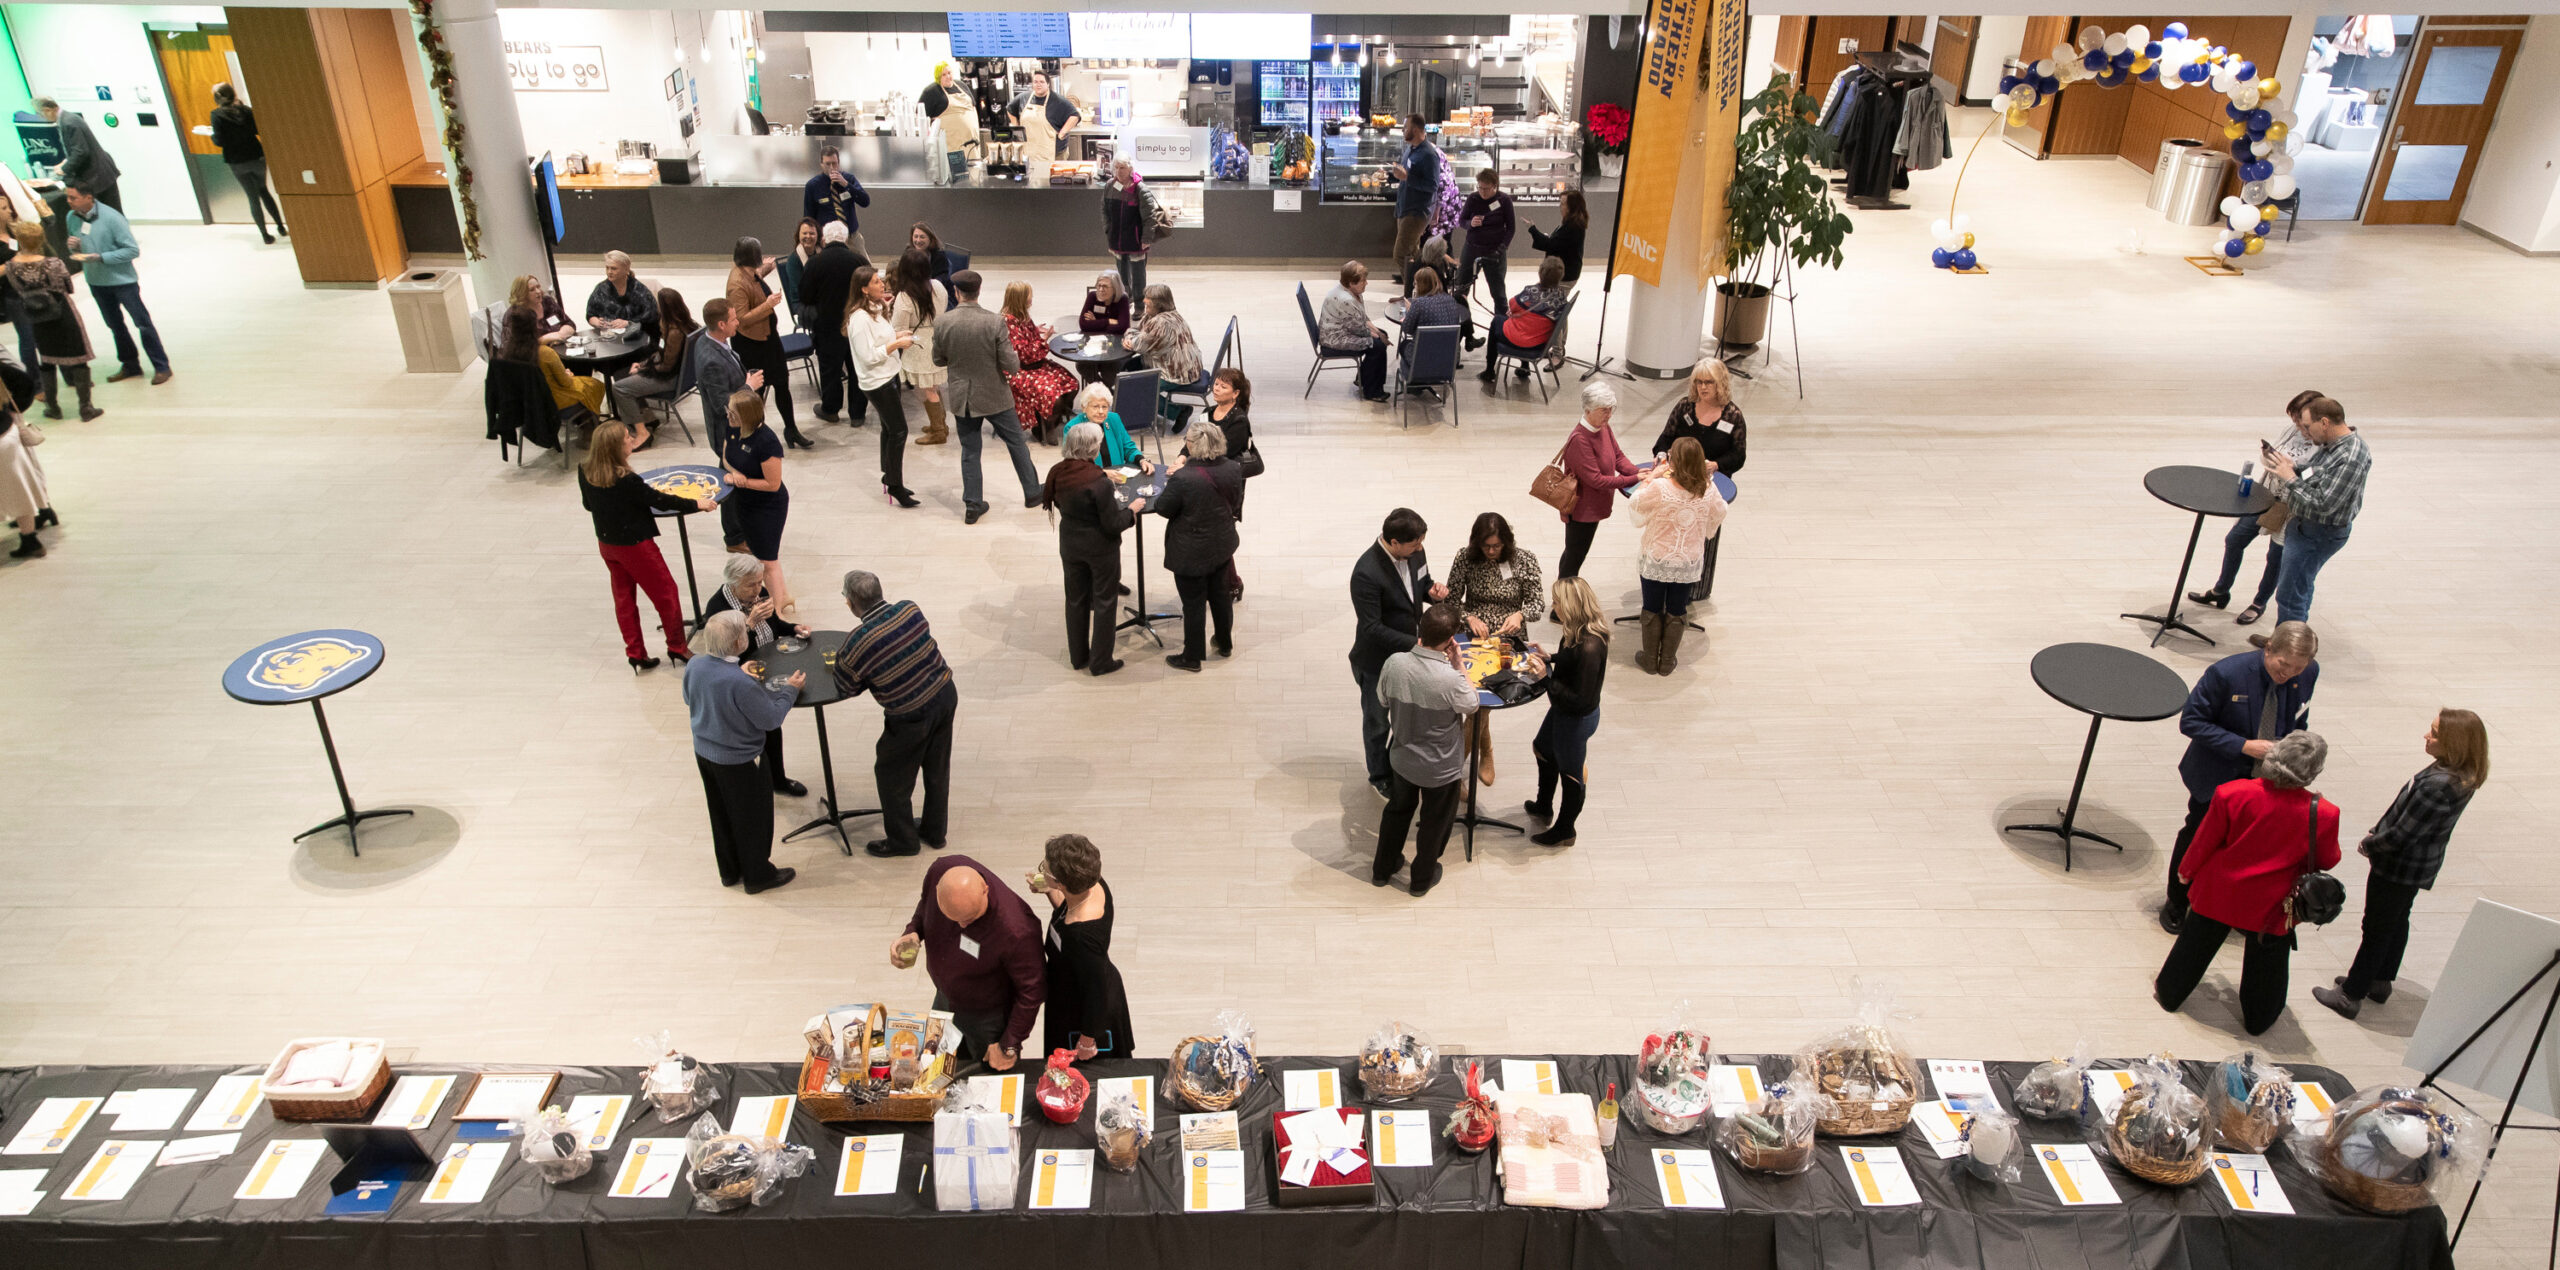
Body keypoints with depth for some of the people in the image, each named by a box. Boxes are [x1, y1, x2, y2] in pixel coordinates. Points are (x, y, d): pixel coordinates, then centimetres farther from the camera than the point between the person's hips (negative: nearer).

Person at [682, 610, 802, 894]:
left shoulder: (694, 666, -12)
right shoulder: (740, 684, -35)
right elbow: (770, 719, -23)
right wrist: (790, 689, -7)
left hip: (703, 753, 7)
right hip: (736, 760, -7)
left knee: (721, 814, 24)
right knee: (752, 817, 14)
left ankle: (730, 871, 41)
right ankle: (758, 876, 31)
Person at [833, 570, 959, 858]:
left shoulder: (856, 644, -23)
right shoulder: (910, 609, -10)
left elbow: (846, 689, -5)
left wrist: (841, 659, 11)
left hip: (912, 717, -6)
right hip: (946, 695, 6)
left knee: (892, 777, 19)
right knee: (937, 769, 24)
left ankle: (903, 840, 36)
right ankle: (935, 831, 43)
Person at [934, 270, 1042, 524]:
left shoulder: (943, 324, -12)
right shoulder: (994, 322, -19)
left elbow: (938, 360, 3)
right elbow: (1011, 365, -17)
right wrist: (1012, 354, 5)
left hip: (962, 397, 2)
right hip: (994, 396, -2)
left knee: (969, 450, 14)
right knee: (1017, 443, 16)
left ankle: (972, 504, 17)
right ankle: (1032, 492, 28)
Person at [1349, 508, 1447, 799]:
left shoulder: (1413, 553, -11)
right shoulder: (1367, 573, -33)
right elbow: (1372, 628, -29)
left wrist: (1432, 591, -14)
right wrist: (1415, 644, -30)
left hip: (1410, 652, 6)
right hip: (1378, 661, -6)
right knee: (1377, 722, 18)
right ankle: (1379, 777, 40)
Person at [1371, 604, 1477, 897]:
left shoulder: (1394, 663, -23)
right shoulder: (1451, 678, -34)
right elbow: (1472, 705, -12)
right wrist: (1457, 664, -13)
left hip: (1402, 759, 4)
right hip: (1441, 768, -4)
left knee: (1398, 809, 30)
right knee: (1435, 821, 23)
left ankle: (1382, 868, 48)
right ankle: (1422, 878, 45)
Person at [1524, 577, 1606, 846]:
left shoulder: (1589, 647, -37)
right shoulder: (1578, 633, -10)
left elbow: (1580, 699, -33)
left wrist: (1547, 676, -29)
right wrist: (1549, 658, -3)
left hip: (1577, 719, -10)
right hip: (1563, 710, 10)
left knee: (1570, 773, 14)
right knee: (1543, 751, 30)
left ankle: (1564, 831, 39)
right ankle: (1544, 807, 56)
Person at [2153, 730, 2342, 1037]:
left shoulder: (2233, 794, -24)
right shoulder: (2323, 814, -24)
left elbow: (2205, 842, -11)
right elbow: (2328, 861, -6)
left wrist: (2187, 870, 8)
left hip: (2219, 894, 1)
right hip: (2270, 908, 0)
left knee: (2196, 946, 24)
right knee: (2266, 964, 24)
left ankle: (2168, 994, 43)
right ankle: (2259, 1018, 45)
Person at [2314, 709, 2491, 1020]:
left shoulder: (2437, 785, -35)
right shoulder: (2460, 777, -6)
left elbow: (2400, 836, -28)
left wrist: (2369, 845, -12)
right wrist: (2378, 831, 3)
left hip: (2399, 868, -9)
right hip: (2419, 866, 9)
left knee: (2377, 929, 6)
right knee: (2397, 922, 24)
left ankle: (2350, 996, 20)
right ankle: (2380, 982, 42)